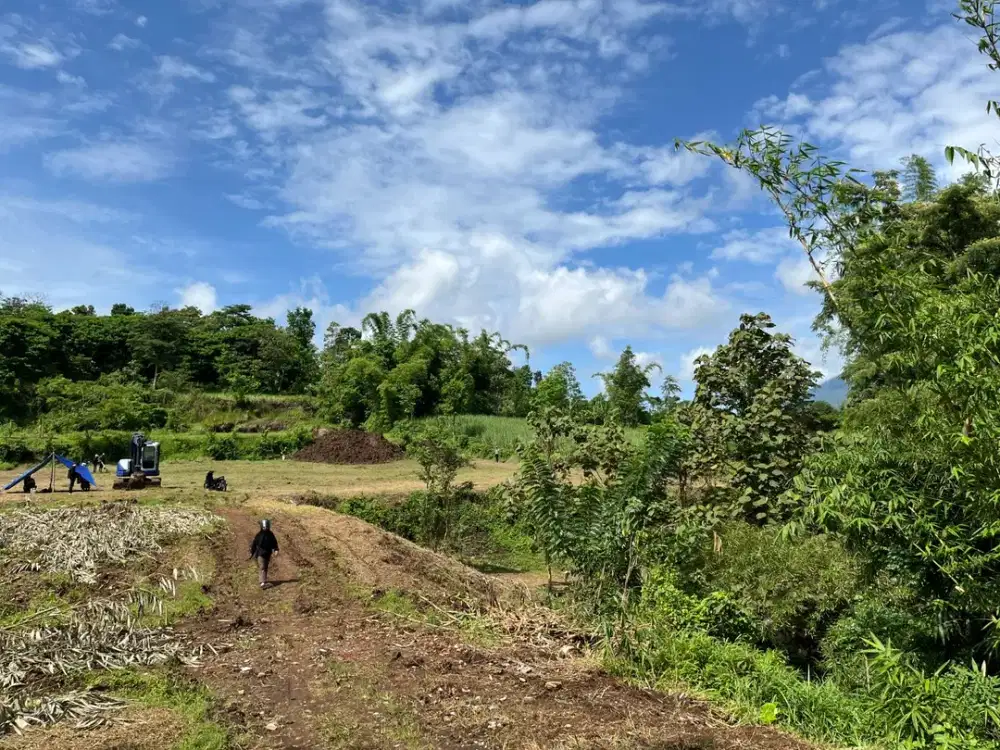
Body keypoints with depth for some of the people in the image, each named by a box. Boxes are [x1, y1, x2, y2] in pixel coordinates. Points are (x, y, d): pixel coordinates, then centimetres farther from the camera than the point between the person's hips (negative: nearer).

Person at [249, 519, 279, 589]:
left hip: (267, 554, 4)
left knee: (265, 568, 16)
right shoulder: (259, 535, -8)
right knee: (262, 568, -14)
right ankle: (263, 583, -20)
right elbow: (254, 544, -2)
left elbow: (274, 543, 5)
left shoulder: (271, 535, 0)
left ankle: (264, 579, 34)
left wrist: (275, 550, -11)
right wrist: (251, 553, 0)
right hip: (260, 554, -4)